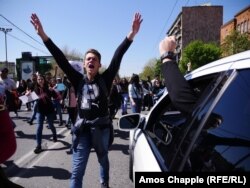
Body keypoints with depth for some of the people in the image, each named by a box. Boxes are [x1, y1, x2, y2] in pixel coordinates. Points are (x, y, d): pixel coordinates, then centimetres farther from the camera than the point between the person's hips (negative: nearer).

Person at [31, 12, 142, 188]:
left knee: (103, 160, 24)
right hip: (82, 129, 1)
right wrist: (43, 35, -9)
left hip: (101, 128, 0)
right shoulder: (79, 80, 0)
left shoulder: (105, 79, -4)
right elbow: (61, 59, -5)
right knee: (77, 171, 2)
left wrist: (131, 34, -20)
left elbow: (118, 57, -13)